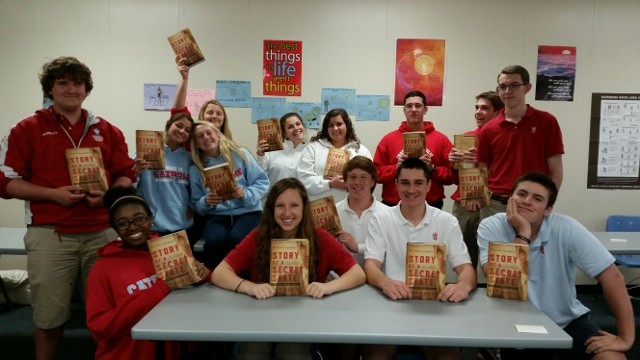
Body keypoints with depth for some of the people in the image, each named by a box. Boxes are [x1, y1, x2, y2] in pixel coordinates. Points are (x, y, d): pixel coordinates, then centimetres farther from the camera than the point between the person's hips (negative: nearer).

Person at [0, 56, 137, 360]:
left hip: (102, 233, 2)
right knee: (49, 316, 7)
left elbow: (126, 175, 13)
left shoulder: (107, 131, 11)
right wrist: (53, 193, -13)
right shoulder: (27, 130, 4)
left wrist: (108, 194, -9)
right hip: (50, 235, -2)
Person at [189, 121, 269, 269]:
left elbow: (262, 182, 0)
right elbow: (196, 204, 12)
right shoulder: (195, 169, 9)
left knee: (236, 239, -34)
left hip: (248, 212, -1)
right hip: (217, 215, 2)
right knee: (214, 240, -33)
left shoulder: (240, 154, 2)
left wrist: (246, 194, -19)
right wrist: (206, 202, -12)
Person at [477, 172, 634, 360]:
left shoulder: (566, 228, -16)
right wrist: (523, 234, -28)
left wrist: (625, 337, -13)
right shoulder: (490, 227, -16)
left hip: (566, 321, 0)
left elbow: (611, 277, -14)